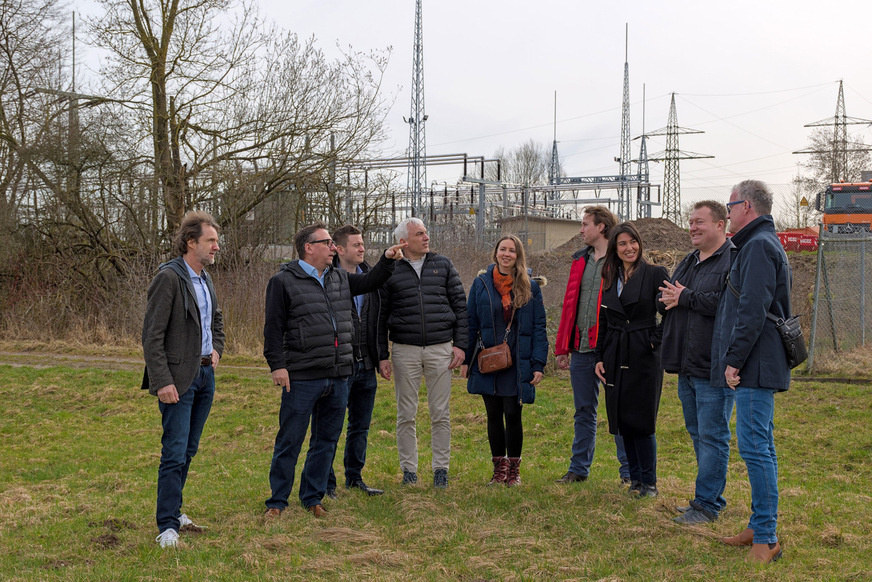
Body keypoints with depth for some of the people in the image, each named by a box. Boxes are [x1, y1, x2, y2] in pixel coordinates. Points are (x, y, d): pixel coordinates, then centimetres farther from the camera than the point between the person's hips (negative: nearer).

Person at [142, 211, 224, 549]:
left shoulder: (205, 279, 12)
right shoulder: (169, 278, -14)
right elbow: (152, 335, -17)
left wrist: (217, 349, 14)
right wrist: (162, 382, -20)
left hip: (205, 374, 8)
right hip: (178, 378, -8)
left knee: (188, 450, 14)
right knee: (175, 453, -8)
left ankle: (173, 510, 25)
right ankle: (168, 526, -5)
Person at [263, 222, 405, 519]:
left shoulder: (339, 278, 14)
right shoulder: (283, 281, -4)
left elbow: (369, 282, 29)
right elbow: (273, 327, -6)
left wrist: (387, 260, 14)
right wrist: (277, 365, -12)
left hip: (339, 377, 6)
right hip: (302, 379, -6)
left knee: (326, 441, 12)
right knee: (290, 441, -1)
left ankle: (313, 498, 23)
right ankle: (277, 501, 10)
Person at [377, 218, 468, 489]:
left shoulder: (443, 265, 9)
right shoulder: (390, 271, 5)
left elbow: (460, 306, 8)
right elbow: (380, 317, 7)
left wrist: (460, 345, 0)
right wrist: (382, 356, 1)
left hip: (441, 349, 1)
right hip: (404, 351, 0)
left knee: (440, 413, 4)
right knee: (406, 415, 4)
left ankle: (441, 468, 14)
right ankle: (409, 469, 14)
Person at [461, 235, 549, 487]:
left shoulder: (530, 287, 2)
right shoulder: (481, 284, 5)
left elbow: (539, 327, 1)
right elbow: (471, 323, 7)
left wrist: (538, 364, -6)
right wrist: (465, 359, 2)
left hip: (517, 364, -2)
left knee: (512, 415, -2)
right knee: (494, 416, 8)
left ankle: (514, 470, 13)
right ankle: (499, 468, 19)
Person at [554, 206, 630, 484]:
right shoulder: (580, 260, 16)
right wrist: (562, 347, 13)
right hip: (581, 347, 6)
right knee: (584, 411, 13)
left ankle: (629, 471, 9)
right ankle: (579, 468, 22)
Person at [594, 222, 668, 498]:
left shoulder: (655, 274, -5)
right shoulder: (609, 279, 12)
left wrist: (656, 339, -10)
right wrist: (600, 358, 9)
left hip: (645, 358, -5)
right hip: (616, 359, 5)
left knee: (641, 422, -5)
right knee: (622, 421, 7)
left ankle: (649, 482, 7)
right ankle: (635, 478, 19)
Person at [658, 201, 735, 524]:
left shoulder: (734, 261, -12)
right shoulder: (688, 262, 18)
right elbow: (664, 300, 23)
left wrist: (686, 298, -16)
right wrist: (667, 299, -2)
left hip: (714, 368, -9)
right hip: (686, 367, 9)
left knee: (712, 437, -4)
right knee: (697, 434, 16)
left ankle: (707, 504, 2)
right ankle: (710, 495, 27)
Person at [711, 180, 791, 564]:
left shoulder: (758, 246, -13)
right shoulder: (759, 244, 20)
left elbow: (753, 311, -21)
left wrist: (735, 359, -19)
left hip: (754, 367, -11)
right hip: (760, 367, 11)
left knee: (754, 446, -10)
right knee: (760, 447, 14)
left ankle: (766, 538, -7)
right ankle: (760, 528, 22)